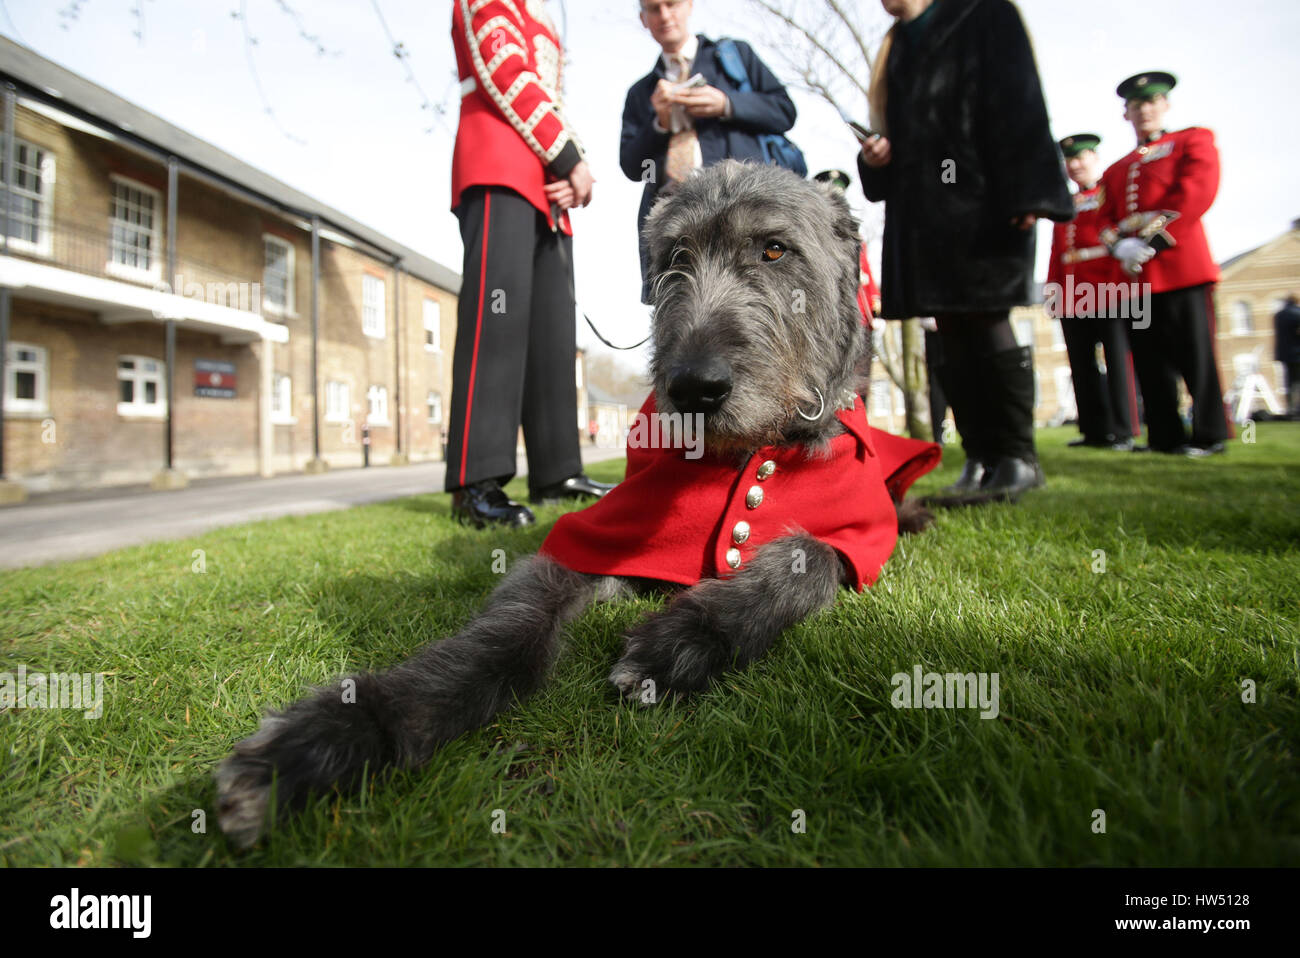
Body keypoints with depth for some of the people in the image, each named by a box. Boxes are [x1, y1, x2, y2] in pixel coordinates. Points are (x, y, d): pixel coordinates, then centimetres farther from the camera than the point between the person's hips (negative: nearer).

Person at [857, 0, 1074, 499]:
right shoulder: (899, 46, 24)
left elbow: (1019, 103, -5)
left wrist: (1024, 195, -16)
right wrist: (878, 156, 2)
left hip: (979, 203, -6)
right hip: (922, 212, 6)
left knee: (986, 327, -11)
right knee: (953, 334, 2)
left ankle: (1018, 458, -2)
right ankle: (980, 459, 5)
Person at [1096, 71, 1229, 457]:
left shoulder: (1193, 140, 10)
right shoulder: (1115, 171, 24)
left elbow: (1196, 194, -6)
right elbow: (1106, 220, 14)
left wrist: (1152, 239, -15)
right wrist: (1120, 246, -8)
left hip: (1182, 266, -4)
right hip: (1135, 276, 4)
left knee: (1194, 354, -5)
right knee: (1150, 362, 3)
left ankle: (1208, 436, 2)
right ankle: (1165, 437, 9)